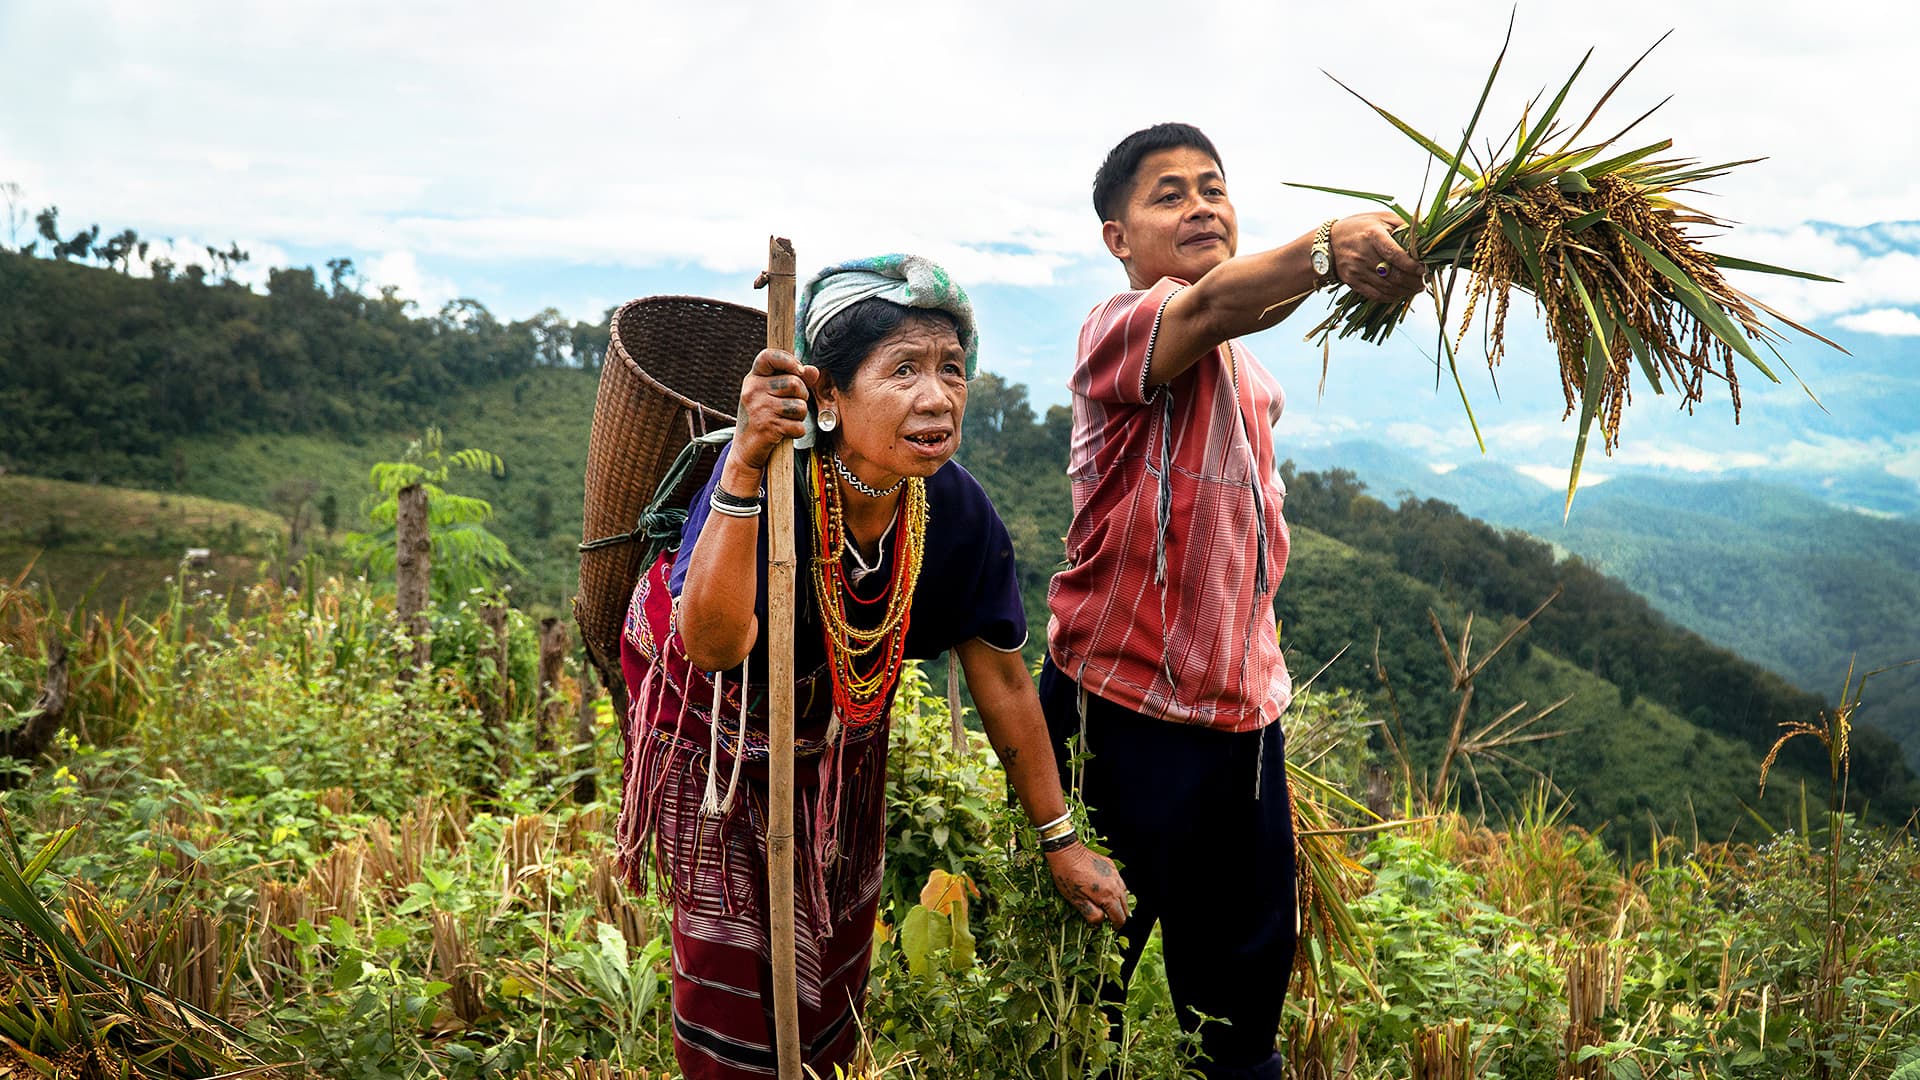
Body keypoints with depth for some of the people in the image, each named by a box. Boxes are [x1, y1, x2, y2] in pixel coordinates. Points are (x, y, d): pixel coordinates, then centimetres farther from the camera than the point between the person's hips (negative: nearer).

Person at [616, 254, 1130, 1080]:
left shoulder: (957, 511, -23)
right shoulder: (774, 477, -36)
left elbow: (1002, 678, -11)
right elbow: (714, 646, -49)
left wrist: (1060, 840, -3)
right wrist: (746, 467, -61)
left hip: (840, 732, 4)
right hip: (716, 721, -4)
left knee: (837, 938, 19)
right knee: (732, 952, 3)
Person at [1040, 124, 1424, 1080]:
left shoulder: (1248, 370, 13)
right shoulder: (1121, 328, -14)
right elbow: (1211, 306, -37)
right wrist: (1324, 249, -54)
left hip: (1243, 710, 8)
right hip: (1125, 707, -8)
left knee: (1251, 948, 21)